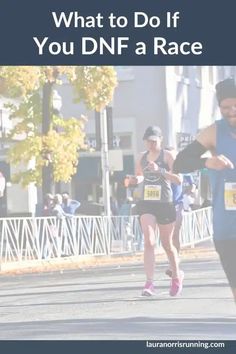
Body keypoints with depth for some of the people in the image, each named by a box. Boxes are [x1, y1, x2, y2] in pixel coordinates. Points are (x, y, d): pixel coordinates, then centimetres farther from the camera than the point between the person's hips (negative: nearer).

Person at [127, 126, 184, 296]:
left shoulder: (167, 156, -5)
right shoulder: (142, 157, 9)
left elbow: (178, 179, -13)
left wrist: (160, 170, -26)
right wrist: (136, 179, 0)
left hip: (165, 204, -3)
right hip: (146, 203, 3)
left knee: (167, 244, 11)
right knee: (149, 242, -14)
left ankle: (177, 276, 35)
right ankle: (150, 283, -19)